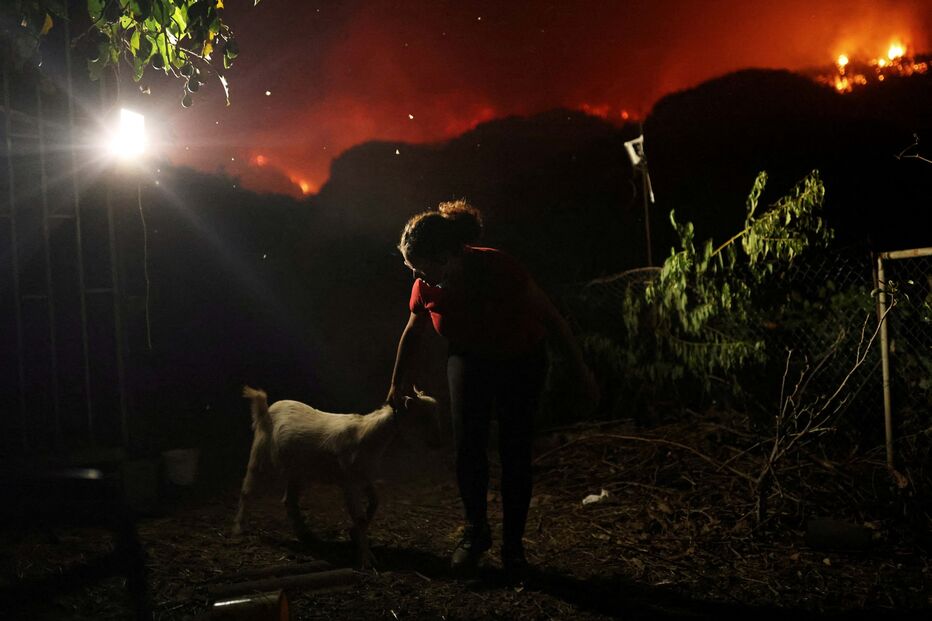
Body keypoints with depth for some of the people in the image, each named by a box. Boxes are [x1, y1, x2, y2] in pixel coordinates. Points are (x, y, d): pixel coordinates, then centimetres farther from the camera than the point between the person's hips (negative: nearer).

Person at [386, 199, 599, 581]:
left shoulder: (498, 269, -33)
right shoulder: (426, 287, -19)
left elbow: (551, 317, -23)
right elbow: (412, 334, 2)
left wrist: (582, 373, -17)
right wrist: (398, 386, 11)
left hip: (521, 362, -3)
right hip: (469, 361, 3)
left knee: (515, 452, -4)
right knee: (467, 447, -5)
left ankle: (513, 547, 10)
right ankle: (475, 534, 16)